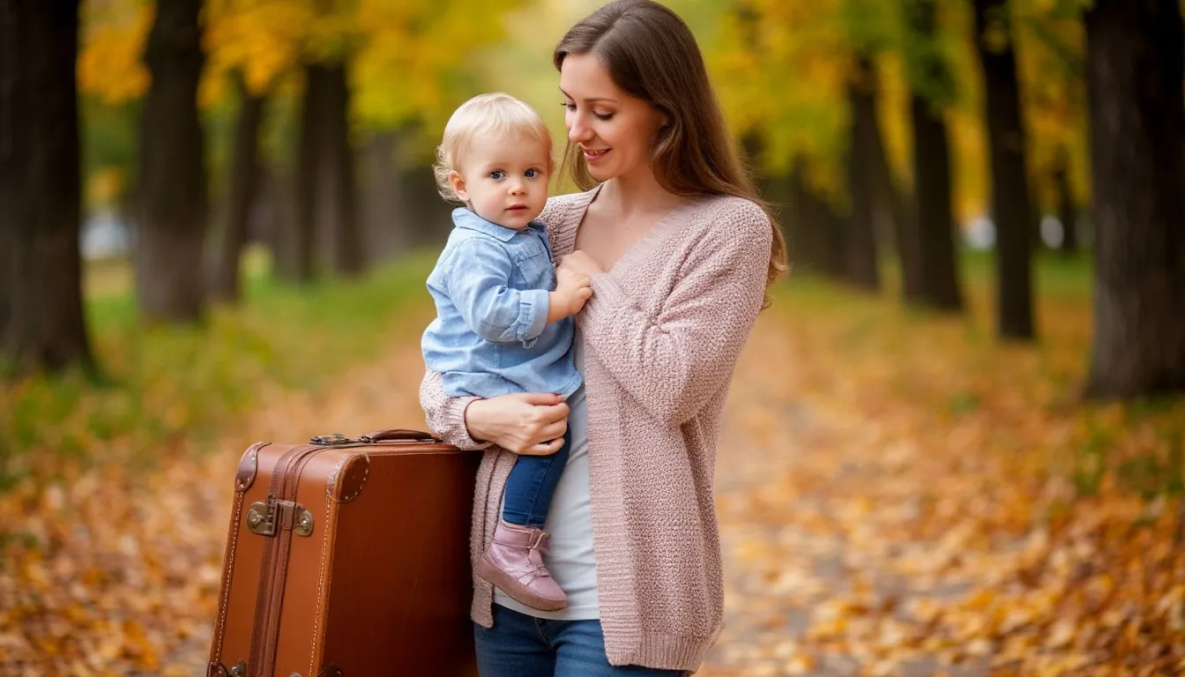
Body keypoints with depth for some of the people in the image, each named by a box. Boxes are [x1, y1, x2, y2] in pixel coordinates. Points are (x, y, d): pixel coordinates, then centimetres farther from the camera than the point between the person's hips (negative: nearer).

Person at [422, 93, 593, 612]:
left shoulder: (533, 237, 14)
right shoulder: (475, 250, -18)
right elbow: (490, 313, -31)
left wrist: (570, 288, 19)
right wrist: (557, 303, -28)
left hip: (529, 378, 10)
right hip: (483, 382, -10)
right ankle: (512, 549, -23)